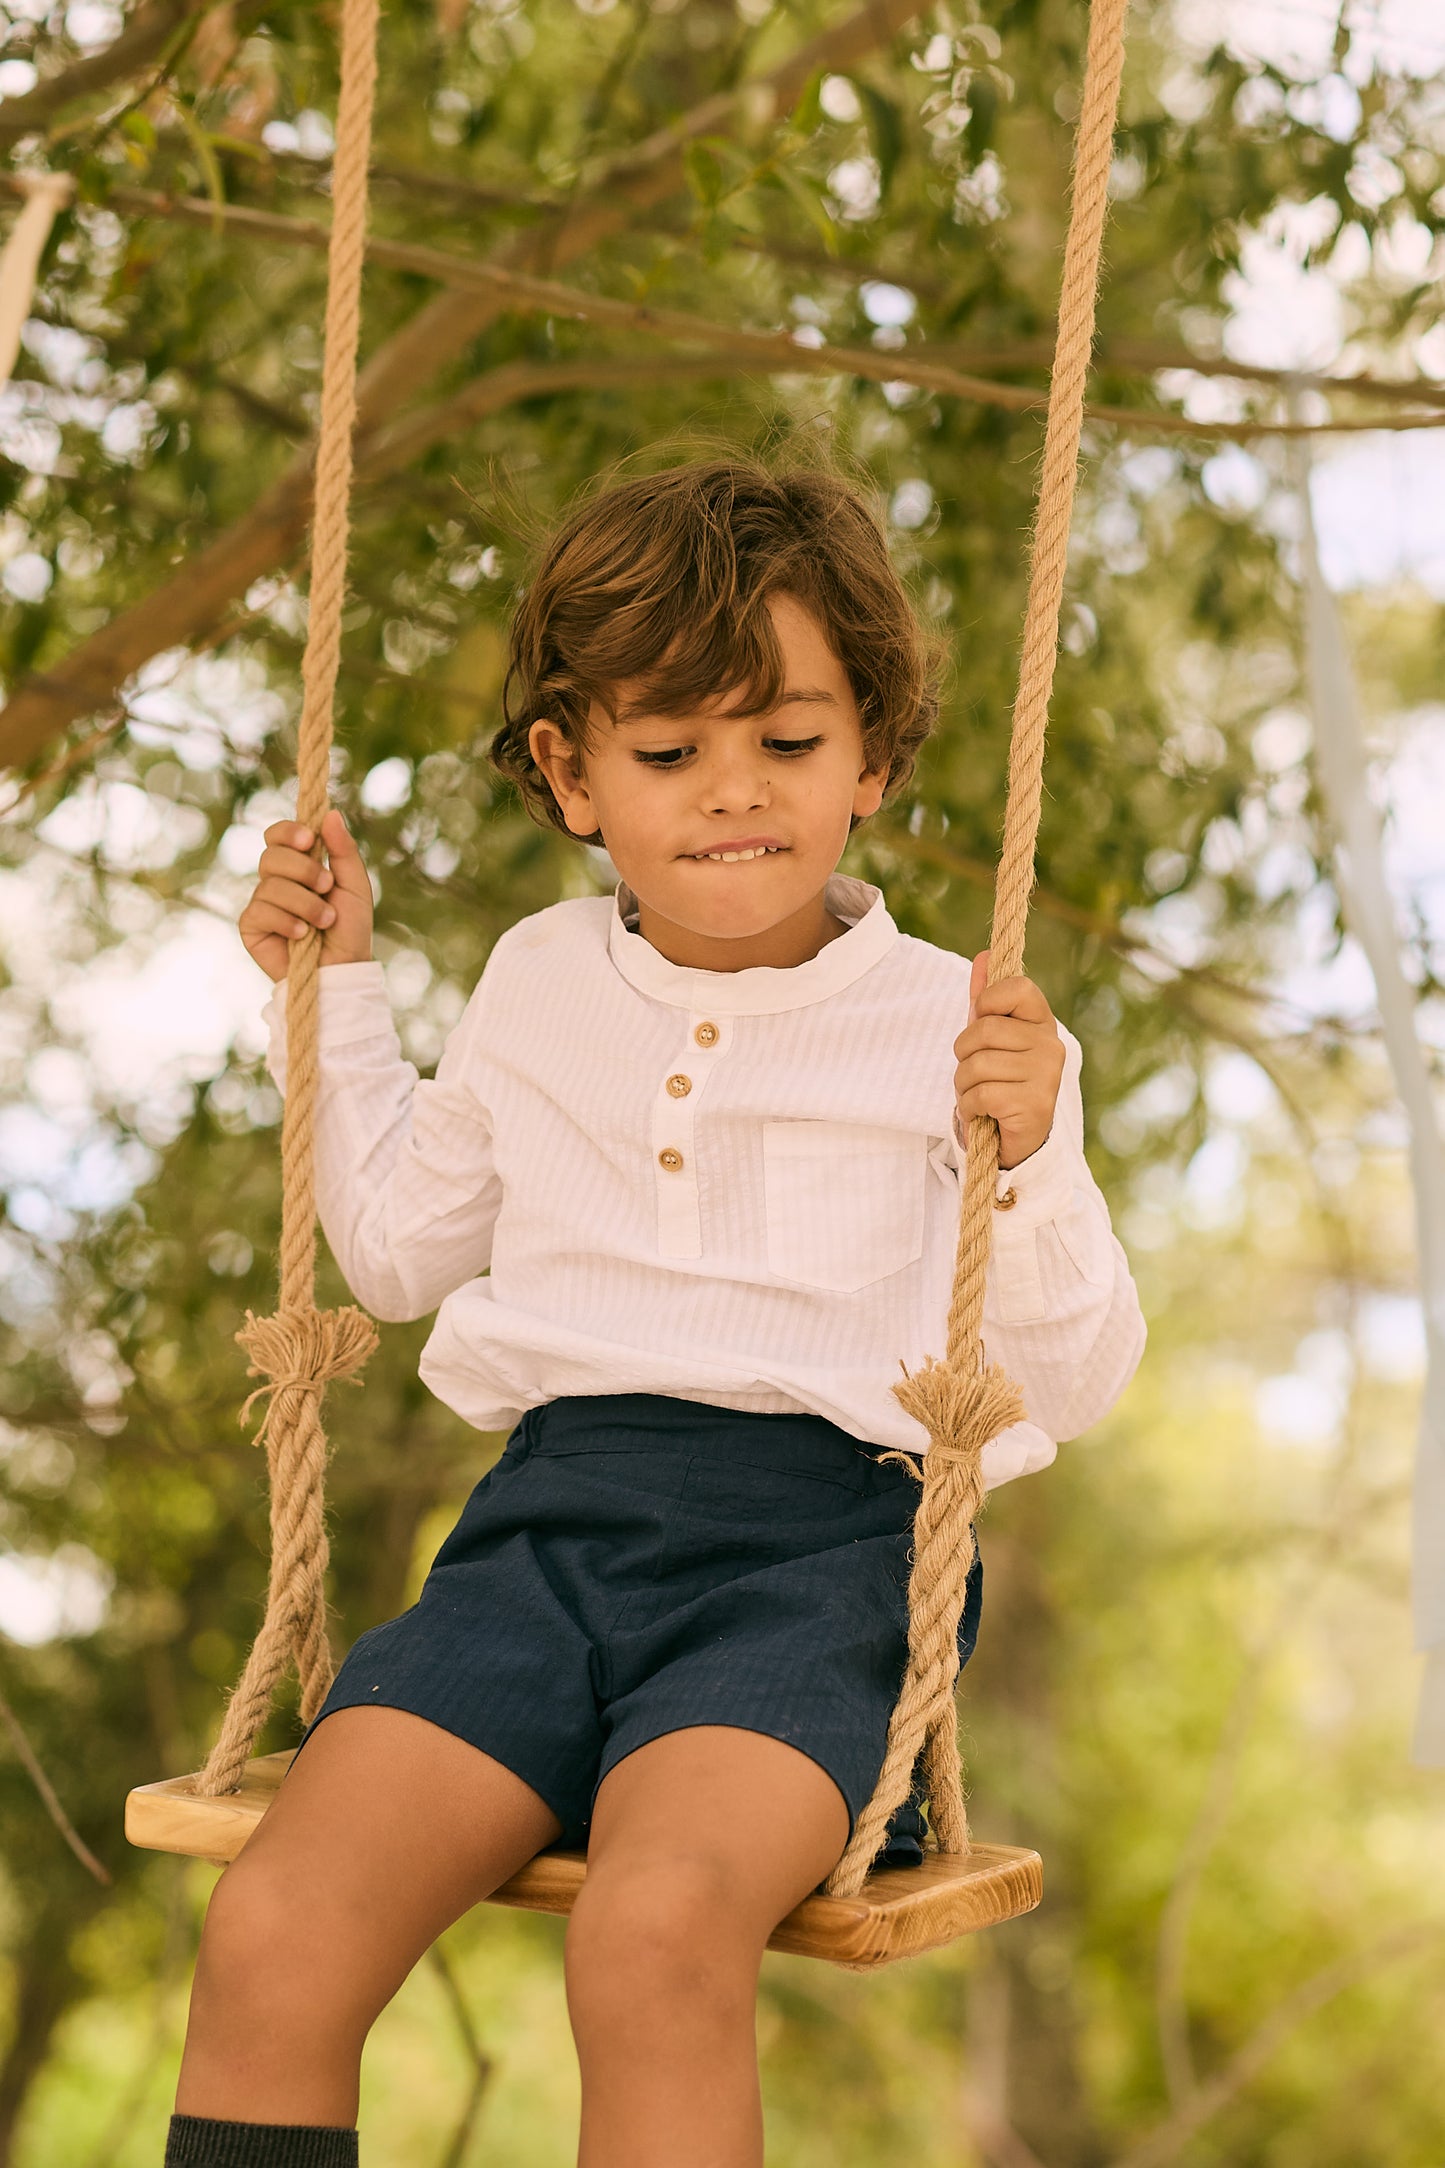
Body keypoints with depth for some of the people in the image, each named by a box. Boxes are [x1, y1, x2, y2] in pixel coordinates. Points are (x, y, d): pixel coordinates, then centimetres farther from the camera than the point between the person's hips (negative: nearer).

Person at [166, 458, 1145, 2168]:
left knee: (655, 1932, -35)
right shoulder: (540, 987, 16)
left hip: (817, 1532, -3)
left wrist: (1032, 1160, -13)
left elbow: (1071, 1386, 5)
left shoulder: (951, 1028, 4)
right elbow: (398, 1250, 30)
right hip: (555, 1512, 4)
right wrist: (333, 994, 23)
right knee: (268, 1937, -21)